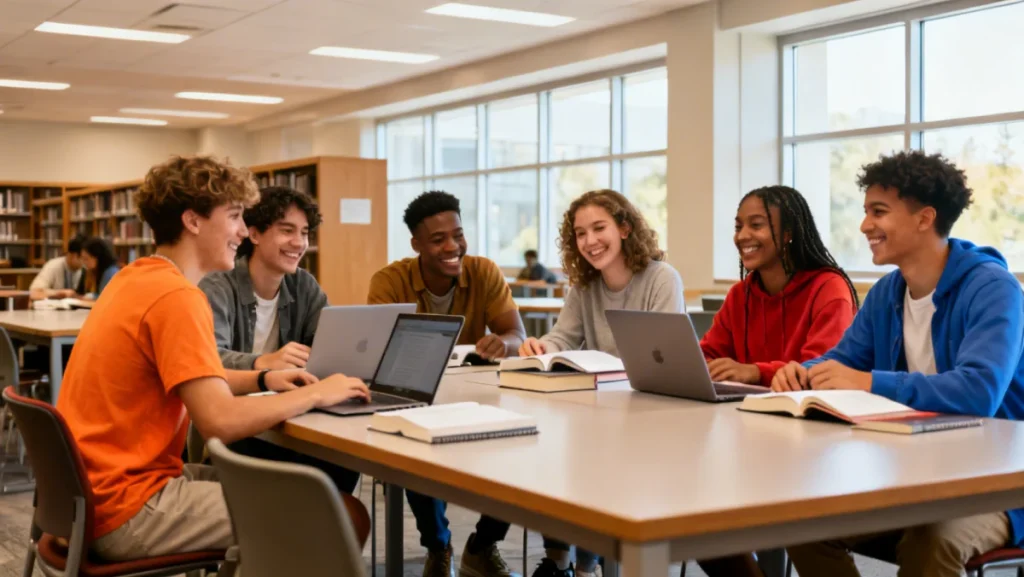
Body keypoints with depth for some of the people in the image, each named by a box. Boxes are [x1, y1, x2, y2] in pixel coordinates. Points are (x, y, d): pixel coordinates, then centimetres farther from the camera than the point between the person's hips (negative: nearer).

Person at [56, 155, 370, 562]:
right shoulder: (177, 296, -19)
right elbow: (220, 421, -26)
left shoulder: (136, 277, 11)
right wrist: (316, 395, -13)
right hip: (126, 513, -10)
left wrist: (261, 380, 8)